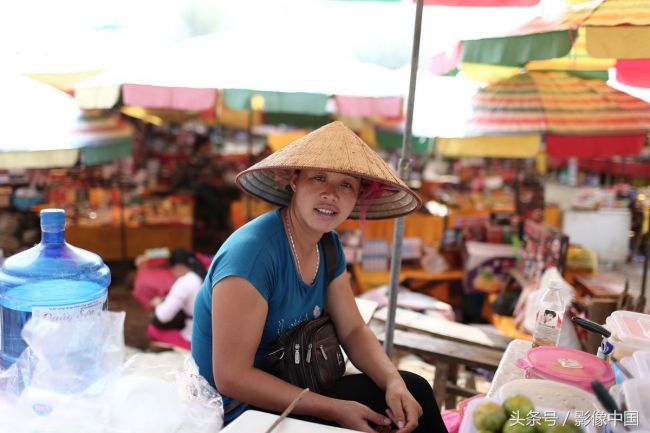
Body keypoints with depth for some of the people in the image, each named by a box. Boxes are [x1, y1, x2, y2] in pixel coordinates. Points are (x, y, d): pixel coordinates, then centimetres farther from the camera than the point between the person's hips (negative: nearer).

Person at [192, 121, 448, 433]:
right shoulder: (252, 251, -27)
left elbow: (353, 331, 3)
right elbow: (231, 377, -26)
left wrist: (394, 382, -16)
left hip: (289, 391, 7)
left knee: (412, 390, -3)